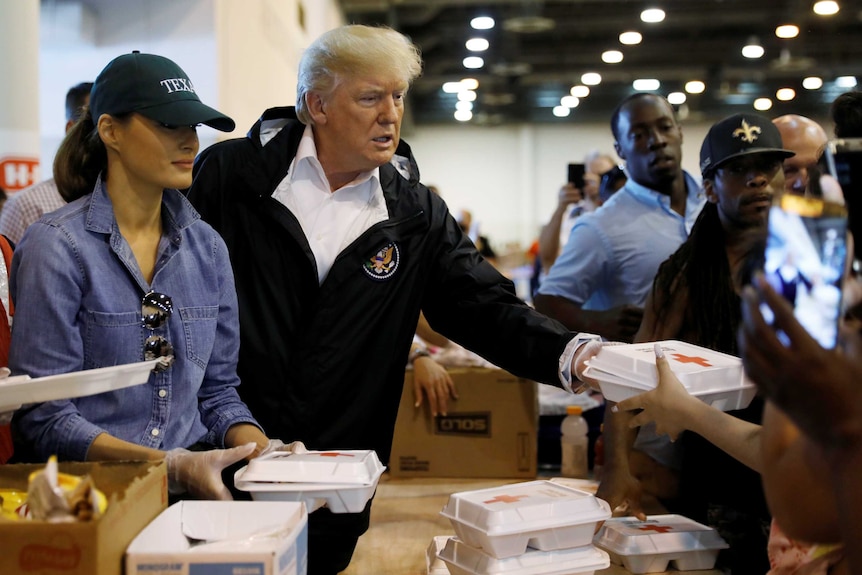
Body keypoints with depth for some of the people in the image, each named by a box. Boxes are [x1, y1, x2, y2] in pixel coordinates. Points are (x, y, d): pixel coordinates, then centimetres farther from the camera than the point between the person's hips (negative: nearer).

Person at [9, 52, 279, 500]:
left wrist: (268, 456, -6)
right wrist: (172, 464, -21)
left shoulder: (207, 247, 10)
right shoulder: (57, 247, -7)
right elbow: (42, 419, -11)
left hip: (195, 482, 6)